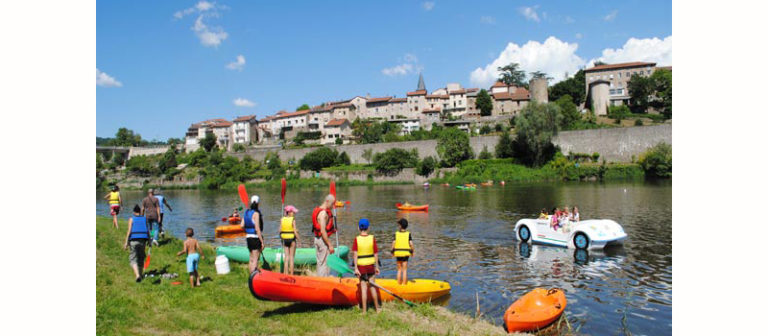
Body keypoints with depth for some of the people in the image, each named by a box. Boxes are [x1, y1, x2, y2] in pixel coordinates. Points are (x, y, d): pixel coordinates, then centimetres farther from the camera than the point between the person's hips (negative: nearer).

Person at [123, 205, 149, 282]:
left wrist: (126, 242, -5)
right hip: (143, 239, 3)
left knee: (133, 259, 0)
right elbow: (148, 231, 5)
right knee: (141, 258, 17)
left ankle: (137, 275, -19)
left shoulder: (131, 219, 1)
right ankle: (140, 275, 23)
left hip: (134, 240, -3)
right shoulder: (144, 219, 9)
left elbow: (129, 231, -6)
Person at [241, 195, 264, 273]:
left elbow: (242, 225, 1)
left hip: (248, 237, 8)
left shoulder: (246, 212, 7)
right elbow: (257, 229, -18)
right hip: (255, 238, -8)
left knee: (251, 258, 18)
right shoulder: (256, 213, -14)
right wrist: (262, 241, -14)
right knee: (255, 260, -4)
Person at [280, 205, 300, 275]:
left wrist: (282, 239, 15)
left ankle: (286, 274, 9)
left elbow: (280, 231, 3)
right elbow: (295, 232, -13)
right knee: (291, 257, 4)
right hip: (292, 239, -4)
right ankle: (291, 274, 6)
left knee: (286, 258, 10)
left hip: (284, 240, 4)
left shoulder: (282, 219, 3)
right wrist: (298, 240, -5)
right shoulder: (293, 220, -11)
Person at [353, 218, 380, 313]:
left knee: (363, 288, 6)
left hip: (361, 266, -1)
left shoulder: (357, 239, -8)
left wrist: (356, 268, -11)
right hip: (371, 265, 1)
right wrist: (377, 267, 6)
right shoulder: (372, 238, -5)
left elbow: (355, 254, -13)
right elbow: (376, 254, -3)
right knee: (372, 286, 14)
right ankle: (377, 309, 22)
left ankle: (364, 311, 10)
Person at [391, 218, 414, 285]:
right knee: (405, 270, 4)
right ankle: (404, 285, 2)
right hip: (405, 253, -1)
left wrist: (392, 252, 3)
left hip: (398, 253, 1)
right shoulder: (408, 234, -3)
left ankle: (399, 284, 19)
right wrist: (412, 251, 4)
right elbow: (411, 243, -9)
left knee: (399, 270, 15)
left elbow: (393, 243, -9)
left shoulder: (396, 234, -2)